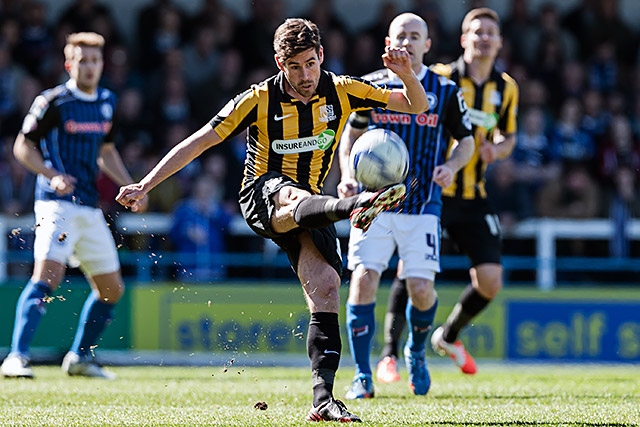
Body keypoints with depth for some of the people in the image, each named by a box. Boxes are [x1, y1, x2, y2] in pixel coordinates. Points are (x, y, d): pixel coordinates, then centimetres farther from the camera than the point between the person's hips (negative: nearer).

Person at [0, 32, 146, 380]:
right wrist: (52, 175, -19)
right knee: (47, 276, -24)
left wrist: (130, 186, 15)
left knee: (111, 289, 11)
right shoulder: (53, 102, -7)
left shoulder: (107, 103, 13)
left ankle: (80, 357, 26)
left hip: (91, 208, 7)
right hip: (58, 204, -7)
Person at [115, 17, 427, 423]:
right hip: (262, 193, -4)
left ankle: (323, 399, -18)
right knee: (297, 197, -41)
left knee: (326, 290, -17)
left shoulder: (341, 91, 0)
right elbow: (198, 142, -5)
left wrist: (406, 74, -20)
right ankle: (352, 206, -78)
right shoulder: (260, 100, -8)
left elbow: (416, 105, 2)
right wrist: (145, 185, -10)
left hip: (310, 200, 4)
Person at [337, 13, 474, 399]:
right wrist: (348, 175, 1)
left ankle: (417, 352, 26)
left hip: (422, 205, -1)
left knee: (421, 289, -8)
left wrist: (452, 166, -9)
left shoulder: (445, 91, 2)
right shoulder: (371, 86, 5)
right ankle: (362, 377, -4)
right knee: (364, 280, -13)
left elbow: (467, 139, 12)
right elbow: (352, 133, 17)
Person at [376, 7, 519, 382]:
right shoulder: (440, 79, -6)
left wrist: (496, 150, -3)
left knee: (490, 281, -2)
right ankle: (389, 354, -4)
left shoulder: (506, 89, 8)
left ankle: (449, 336, 25)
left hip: (473, 197, 4)